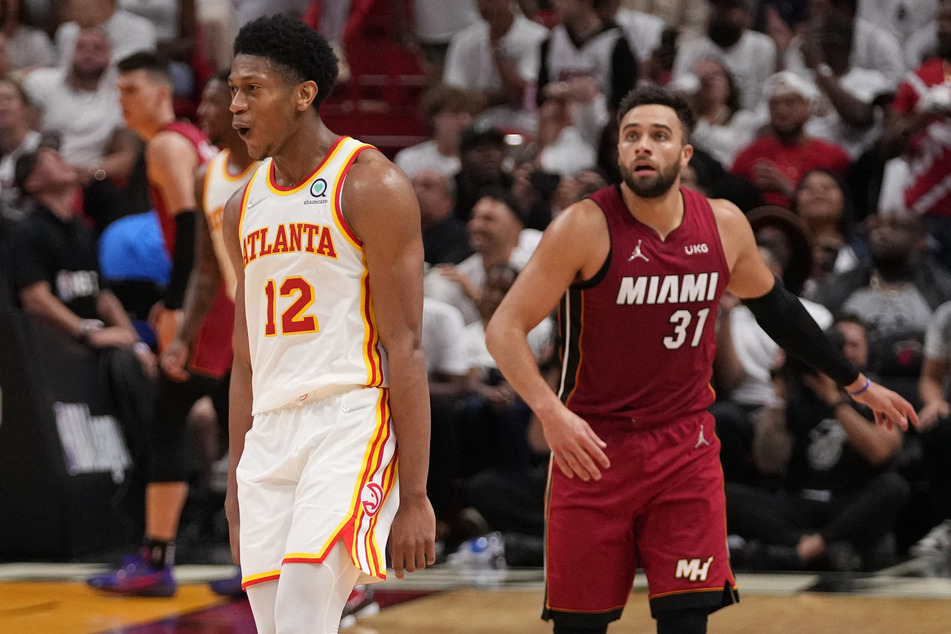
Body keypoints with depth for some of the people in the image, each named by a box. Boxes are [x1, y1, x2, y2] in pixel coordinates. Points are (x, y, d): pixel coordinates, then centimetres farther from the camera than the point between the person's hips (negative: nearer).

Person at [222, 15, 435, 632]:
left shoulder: (371, 185, -6)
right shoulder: (245, 208, 16)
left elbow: (406, 350, -10)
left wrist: (414, 497, -14)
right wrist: (237, 489, 18)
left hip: (353, 422, -7)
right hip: (270, 436, 7)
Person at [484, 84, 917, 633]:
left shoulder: (724, 225, 0)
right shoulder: (586, 227, -13)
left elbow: (774, 304, 19)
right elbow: (505, 329, -14)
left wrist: (857, 383, 26)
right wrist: (551, 411, -30)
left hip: (686, 449, 3)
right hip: (593, 450, -2)